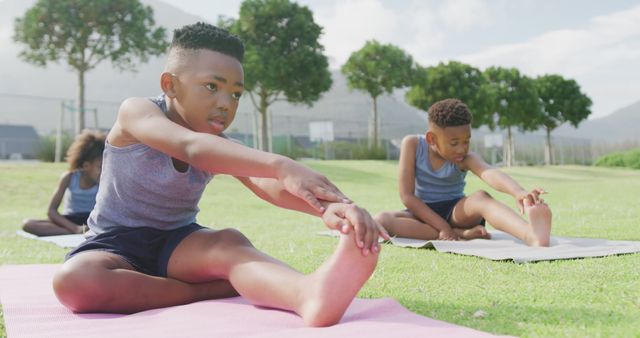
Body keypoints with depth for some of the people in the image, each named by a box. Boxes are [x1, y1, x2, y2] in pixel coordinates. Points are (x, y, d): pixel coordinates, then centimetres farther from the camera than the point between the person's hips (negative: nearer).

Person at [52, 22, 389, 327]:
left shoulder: (221, 148, -5)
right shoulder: (136, 111, -17)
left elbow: (269, 186, -25)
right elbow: (191, 148, -40)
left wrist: (328, 206, -49)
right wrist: (280, 164, -56)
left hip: (177, 242, 2)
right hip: (118, 243, -2)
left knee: (230, 242, -32)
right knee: (73, 281, -37)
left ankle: (310, 293, -64)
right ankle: (219, 290, -32)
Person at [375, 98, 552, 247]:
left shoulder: (466, 159, -14)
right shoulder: (412, 144, -14)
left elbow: (491, 173, -37)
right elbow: (407, 196, -16)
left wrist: (518, 191, -60)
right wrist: (443, 227, -24)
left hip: (456, 211, -1)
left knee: (480, 197, -35)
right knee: (381, 220, -32)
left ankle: (532, 236, -66)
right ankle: (461, 234, -33)